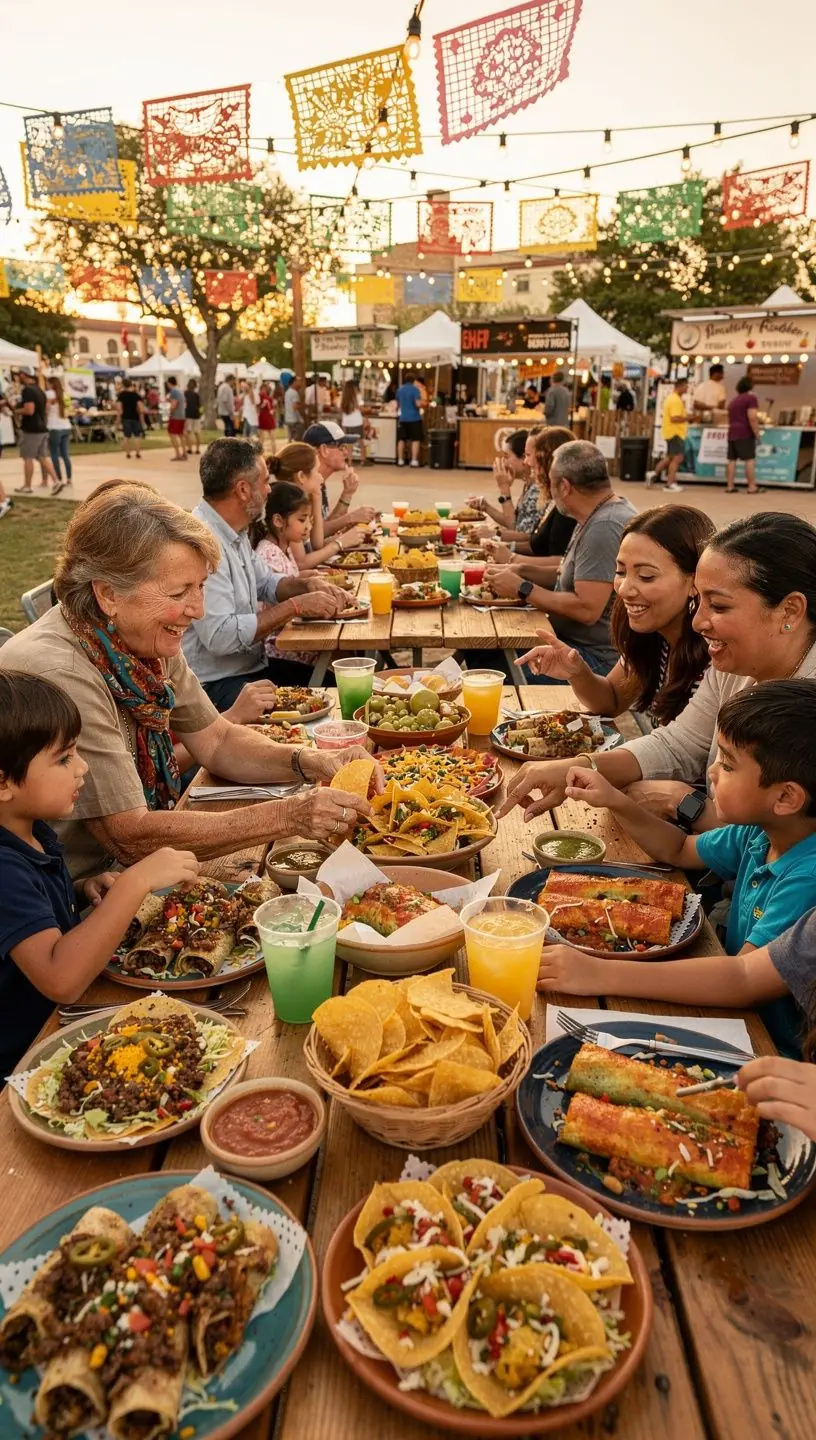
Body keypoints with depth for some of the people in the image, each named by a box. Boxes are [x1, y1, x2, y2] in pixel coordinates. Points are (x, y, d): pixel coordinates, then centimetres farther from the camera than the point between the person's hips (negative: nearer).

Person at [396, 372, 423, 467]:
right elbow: (418, 404, -18)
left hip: (403, 418, 5)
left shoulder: (399, 390, 10)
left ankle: (400, 460, 10)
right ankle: (414, 461, -9)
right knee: (415, 440, -2)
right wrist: (422, 403, 3)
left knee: (401, 439, 10)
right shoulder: (415, 389, -9)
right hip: (414, 418, -5)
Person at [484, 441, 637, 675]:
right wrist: (519, 570, 8)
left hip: (597, 657, -10)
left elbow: (586, 609, -27)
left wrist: (522, 588, -16)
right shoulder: (595, 517, 11)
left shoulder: (604, 527, -22)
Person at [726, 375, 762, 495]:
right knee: (749, 459, -7)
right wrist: (756, 433, -14)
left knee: (731, 459, 5)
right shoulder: (751, 398, -8)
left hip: (732, 433, 8)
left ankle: (730, 486, 4)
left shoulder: (733, 400, 18)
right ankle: (752, 487, -10)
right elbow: (752, 418, -18)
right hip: (745, 433, -8)